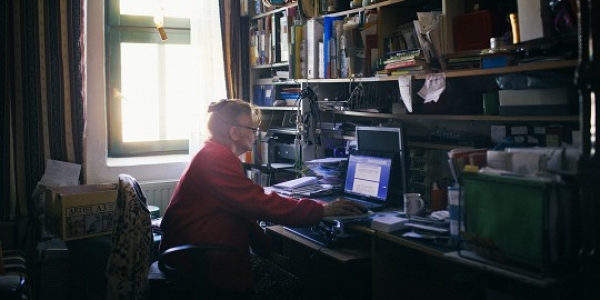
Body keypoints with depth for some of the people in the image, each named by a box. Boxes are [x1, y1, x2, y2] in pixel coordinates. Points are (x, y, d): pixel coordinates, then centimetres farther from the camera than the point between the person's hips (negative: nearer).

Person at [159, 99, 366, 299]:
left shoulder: (213, 156, 13)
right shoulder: (217, 160, -20)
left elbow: (246, 208, 13)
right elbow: (262, 205, -26)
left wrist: (269, 250, 7)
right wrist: (322, 210, -21)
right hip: (200, 262, -10)